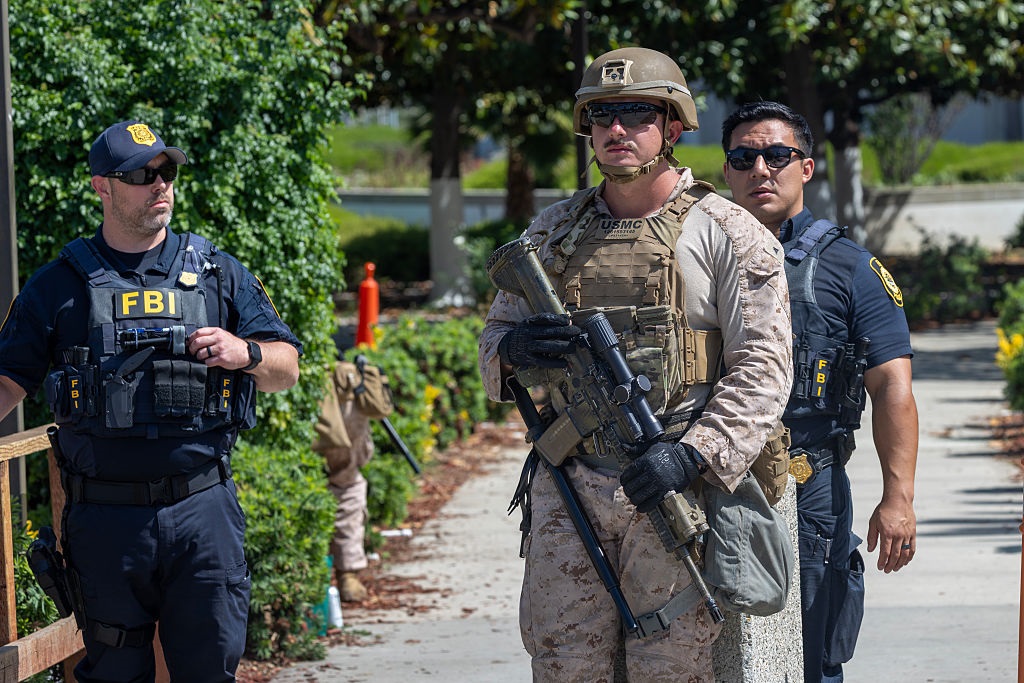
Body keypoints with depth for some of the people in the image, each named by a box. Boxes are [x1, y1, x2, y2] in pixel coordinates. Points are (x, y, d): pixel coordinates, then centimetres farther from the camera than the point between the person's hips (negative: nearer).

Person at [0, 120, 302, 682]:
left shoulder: (219, 275, 10)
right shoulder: (58, 286, 7)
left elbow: (286, 370, 11)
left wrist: (244, 354, -10)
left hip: (203, 511, 1)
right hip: (105, 522, -1)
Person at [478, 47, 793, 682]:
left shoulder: (729, 235, -1)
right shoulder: (551, 232, 13)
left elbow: (763, 368, -7)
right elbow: (495, 334, 20)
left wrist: (692, 454, -20)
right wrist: (513, 350, -6)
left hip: (678, 489, -4)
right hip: (568, 490, 4)